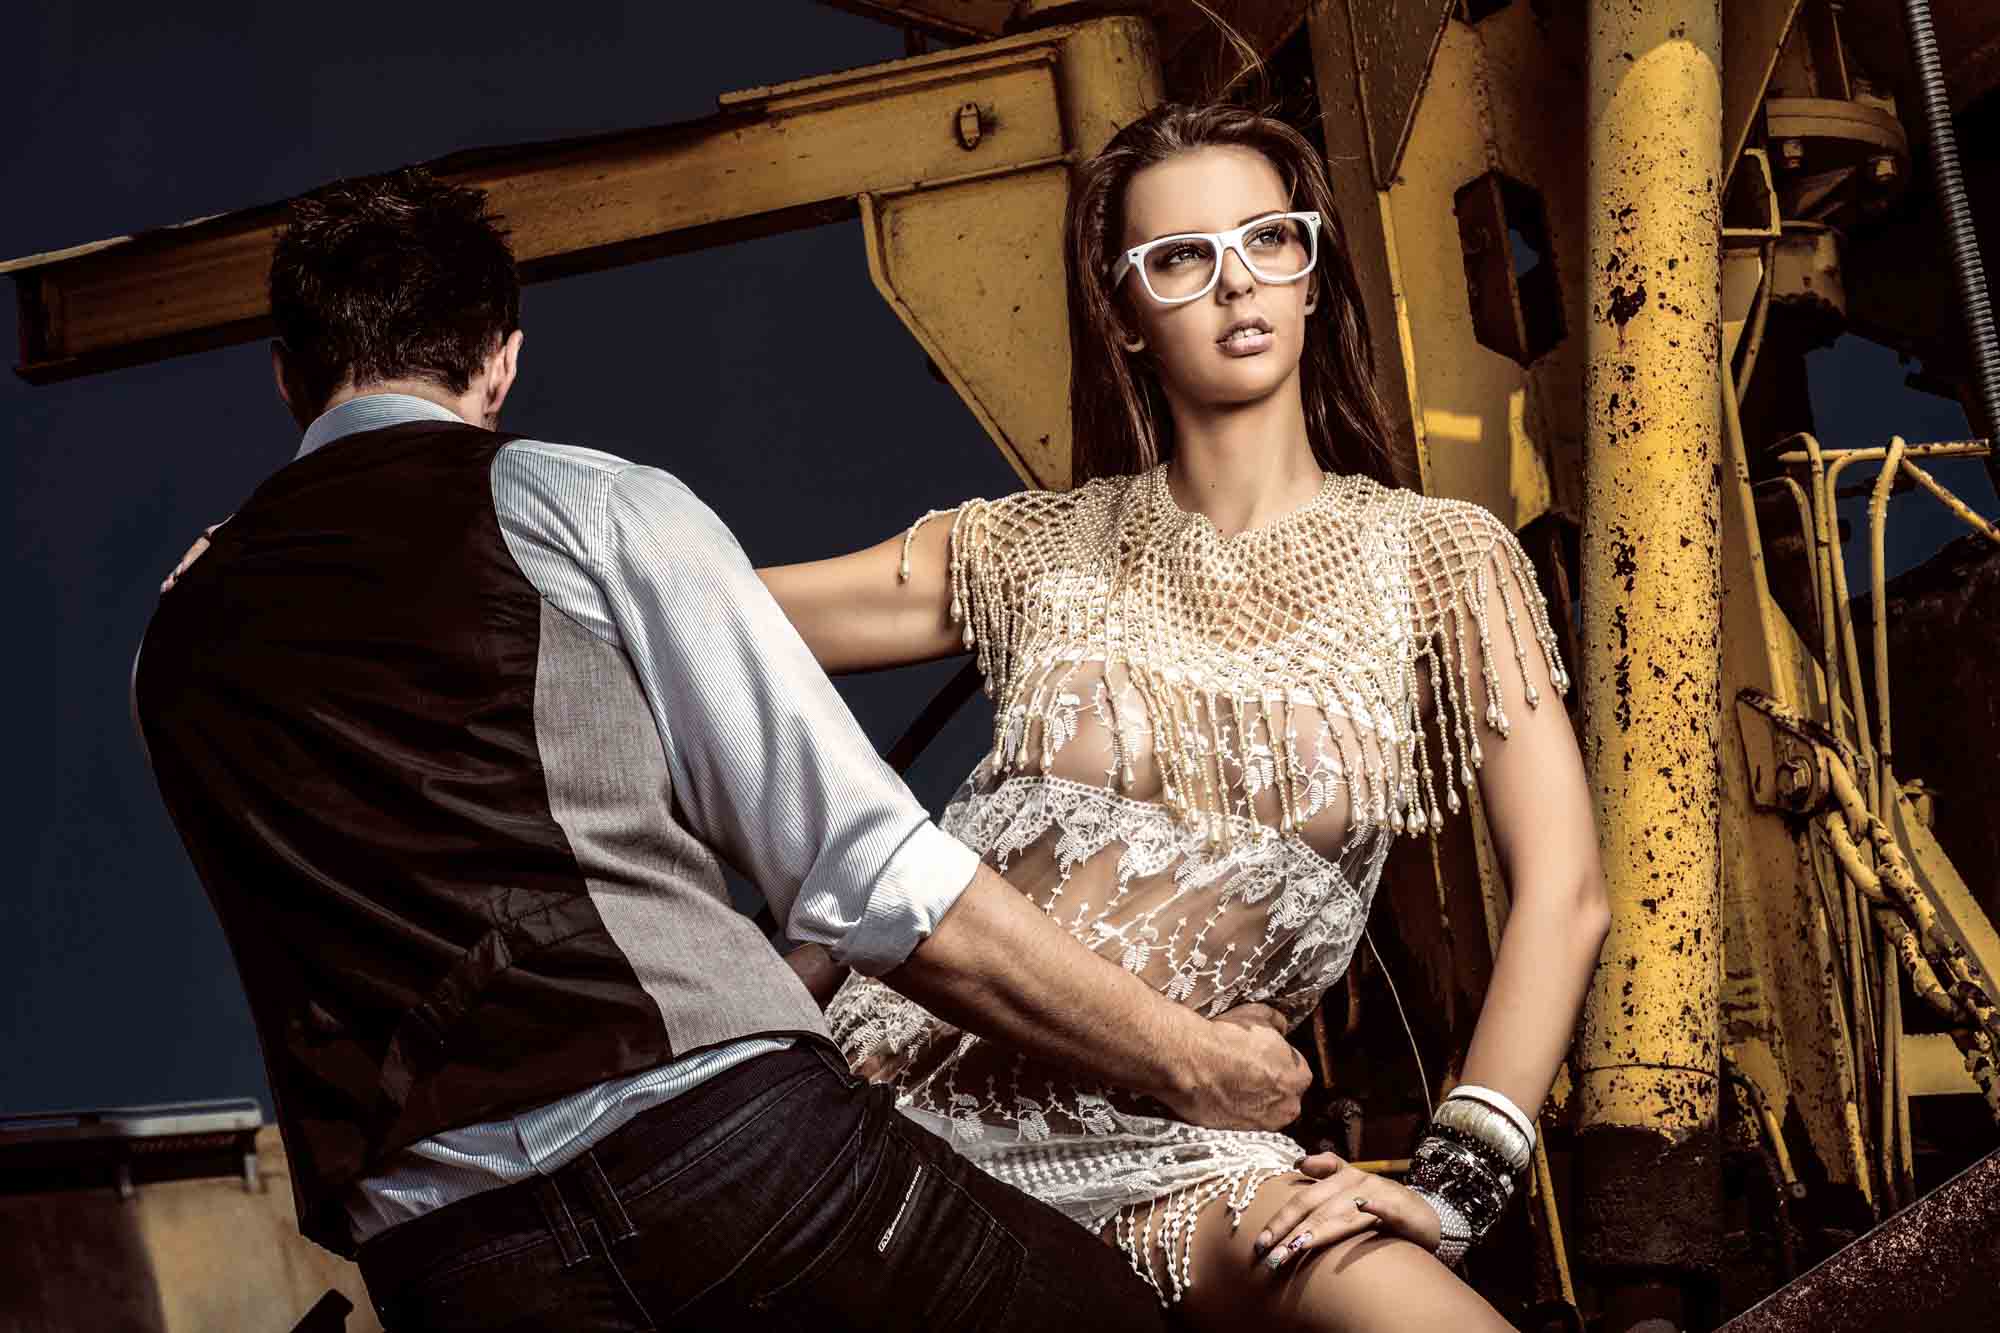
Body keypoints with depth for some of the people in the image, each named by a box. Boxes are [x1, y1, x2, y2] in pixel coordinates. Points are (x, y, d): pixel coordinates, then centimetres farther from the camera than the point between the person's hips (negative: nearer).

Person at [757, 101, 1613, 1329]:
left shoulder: (1439, 560, 2)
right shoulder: (1040, 552, 6)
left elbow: (1563, 895, -5)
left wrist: (1457, 1179, -13)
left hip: (1165, 1146, -1)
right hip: (908, 1077, 1)